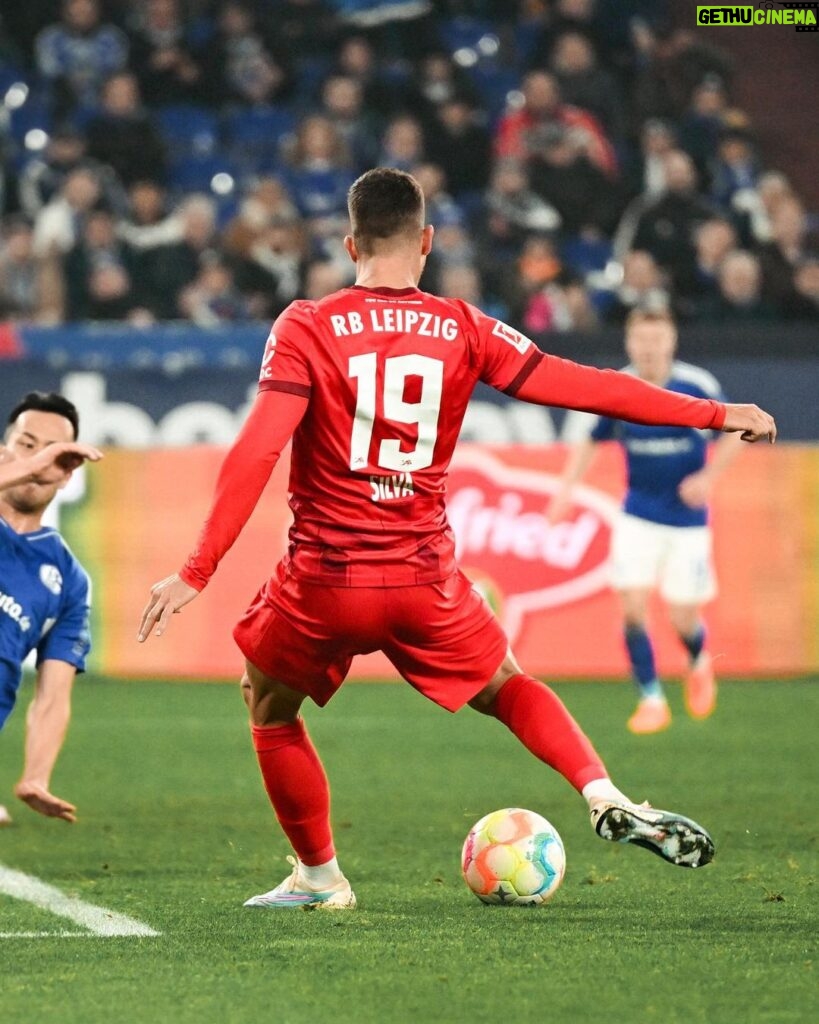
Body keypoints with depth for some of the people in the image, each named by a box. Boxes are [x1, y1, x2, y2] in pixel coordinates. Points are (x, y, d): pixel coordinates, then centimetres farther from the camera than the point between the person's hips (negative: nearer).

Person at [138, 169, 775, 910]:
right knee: (506, 686, 25)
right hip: (425, 583, 2)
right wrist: (715, 414, 11)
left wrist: (195, 574, -15)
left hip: (323, 581, -2)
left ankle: (320, 877, 26)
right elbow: (589, 388, 2)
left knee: (270, 708, 24)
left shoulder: (306, 329, -6)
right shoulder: (465, 331, 1)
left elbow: (255, 454, -15)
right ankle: (606, 800, 5)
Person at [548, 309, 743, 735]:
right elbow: (591, 440, 10)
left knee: (683, 619, 0)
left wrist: (708, 476, -13)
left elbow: (735, 432, 0)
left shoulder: (697, 386, -12)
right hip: (638, 518, 2)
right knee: (632, 607, -12)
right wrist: (566, 488, 0)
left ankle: (699, 663, 36)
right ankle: (652, 700, 2)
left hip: (687, 519, -2)